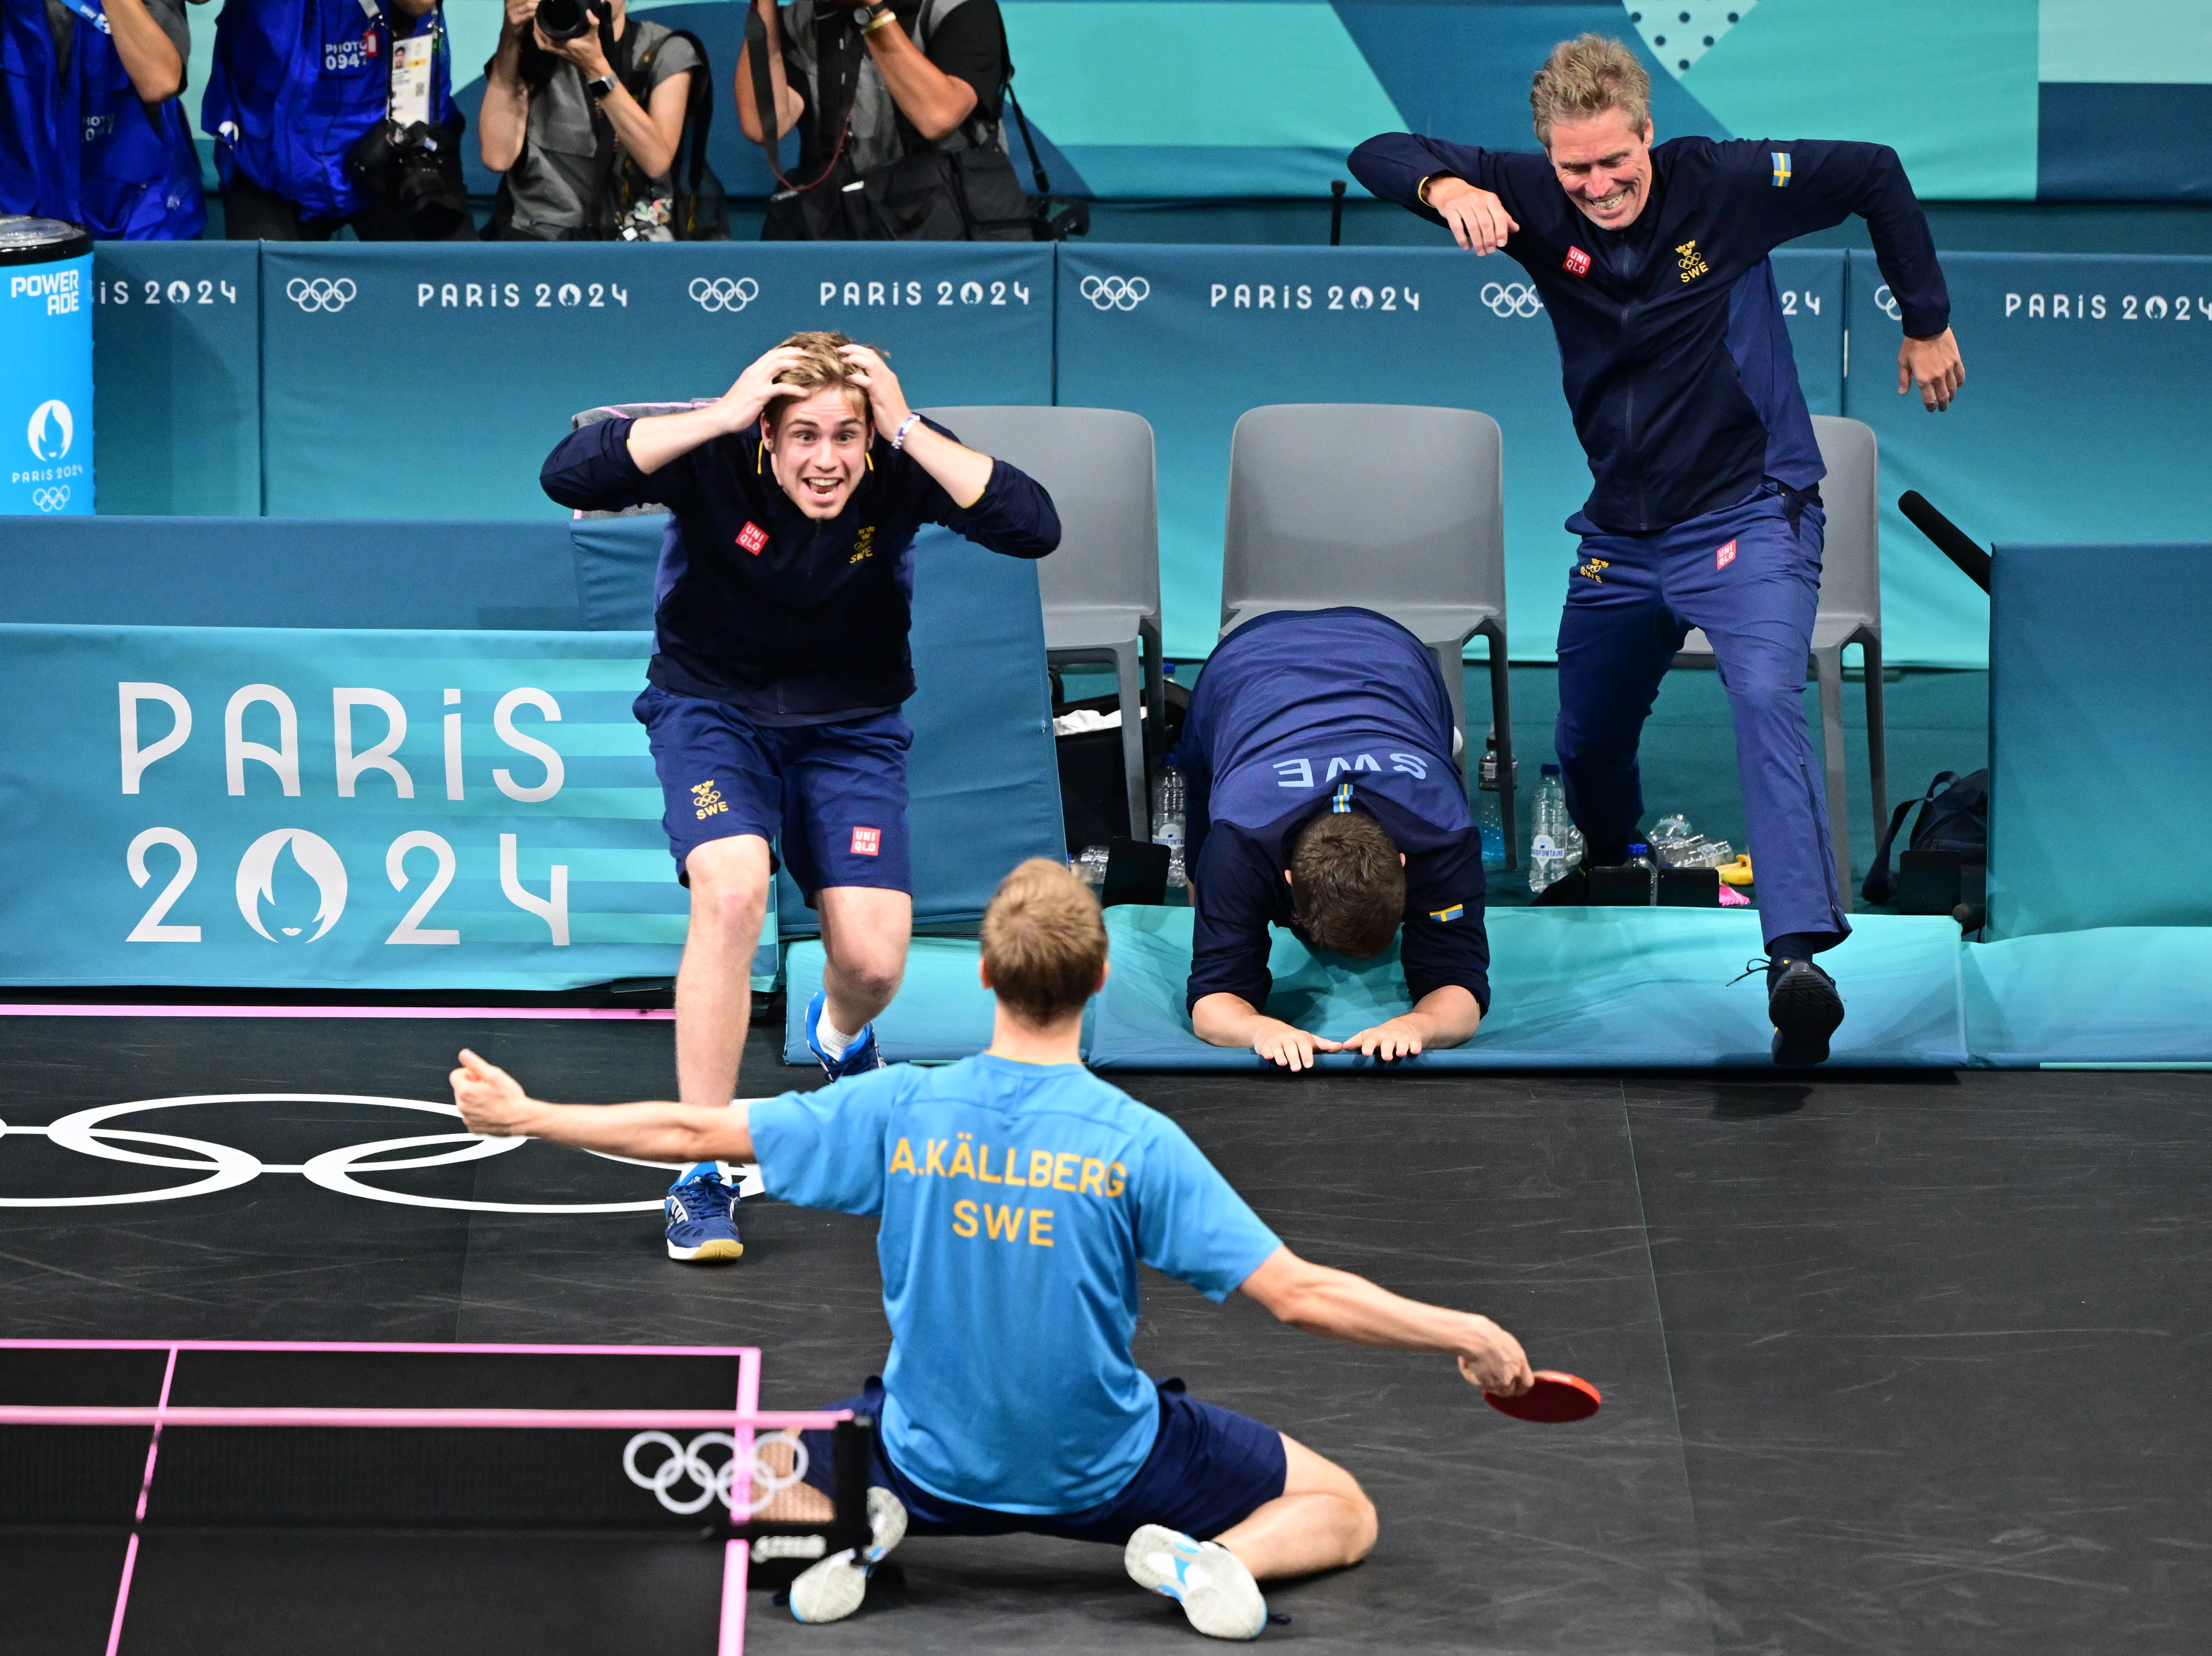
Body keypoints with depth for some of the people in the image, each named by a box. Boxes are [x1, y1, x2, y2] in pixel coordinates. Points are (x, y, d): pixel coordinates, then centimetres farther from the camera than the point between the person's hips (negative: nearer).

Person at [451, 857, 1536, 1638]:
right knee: (1341, 1511, 16)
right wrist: (1463, 1333, -8)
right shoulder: (1136, 1143, -19)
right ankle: (1203, 1560, -14)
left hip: (931, 1461, 2)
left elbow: (692, 1133, -7)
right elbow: (1299, 1294, -19)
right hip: (1107, 1473, -2)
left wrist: (526, 1116, 6)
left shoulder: (899, 1112, -13)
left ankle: (850, 1529, -5)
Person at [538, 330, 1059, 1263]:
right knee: (732, 890, -29)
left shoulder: (901, 472, -21)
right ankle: (704, 1177, -18)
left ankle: (840, 1036, 36)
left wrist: (908, 430, -38)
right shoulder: (718, 460, -25)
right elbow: (567, 476, -38)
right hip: (712, 706, -2)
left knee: (873, 960, -8)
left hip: (850, 723, 2)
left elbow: (1036, 529, -33)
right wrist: (721, 416, -41)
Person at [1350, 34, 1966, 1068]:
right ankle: (1611, 878, 53)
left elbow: (1876, 176, 1)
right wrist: (1448, 188, -33)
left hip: (1750, 515, -5)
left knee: (1764, 695, -29)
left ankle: (1801, 956, -43)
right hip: (1622, 535, 5)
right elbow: (1379, 156, -10)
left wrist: (1928, 324, 7)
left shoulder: (1725, 185, -13)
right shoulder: (1536, 203, -7)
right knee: (1585, 743, 18)